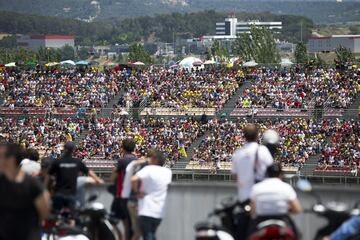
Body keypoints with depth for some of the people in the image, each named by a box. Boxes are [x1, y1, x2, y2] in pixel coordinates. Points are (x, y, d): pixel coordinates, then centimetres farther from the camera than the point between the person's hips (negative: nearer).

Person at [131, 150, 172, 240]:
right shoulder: (167, 172, 6)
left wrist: (137, 191, -9)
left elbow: (134, 179, -26)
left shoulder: (148, 169, -11)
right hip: (159, 212, 6)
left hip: (146, 212, -6)